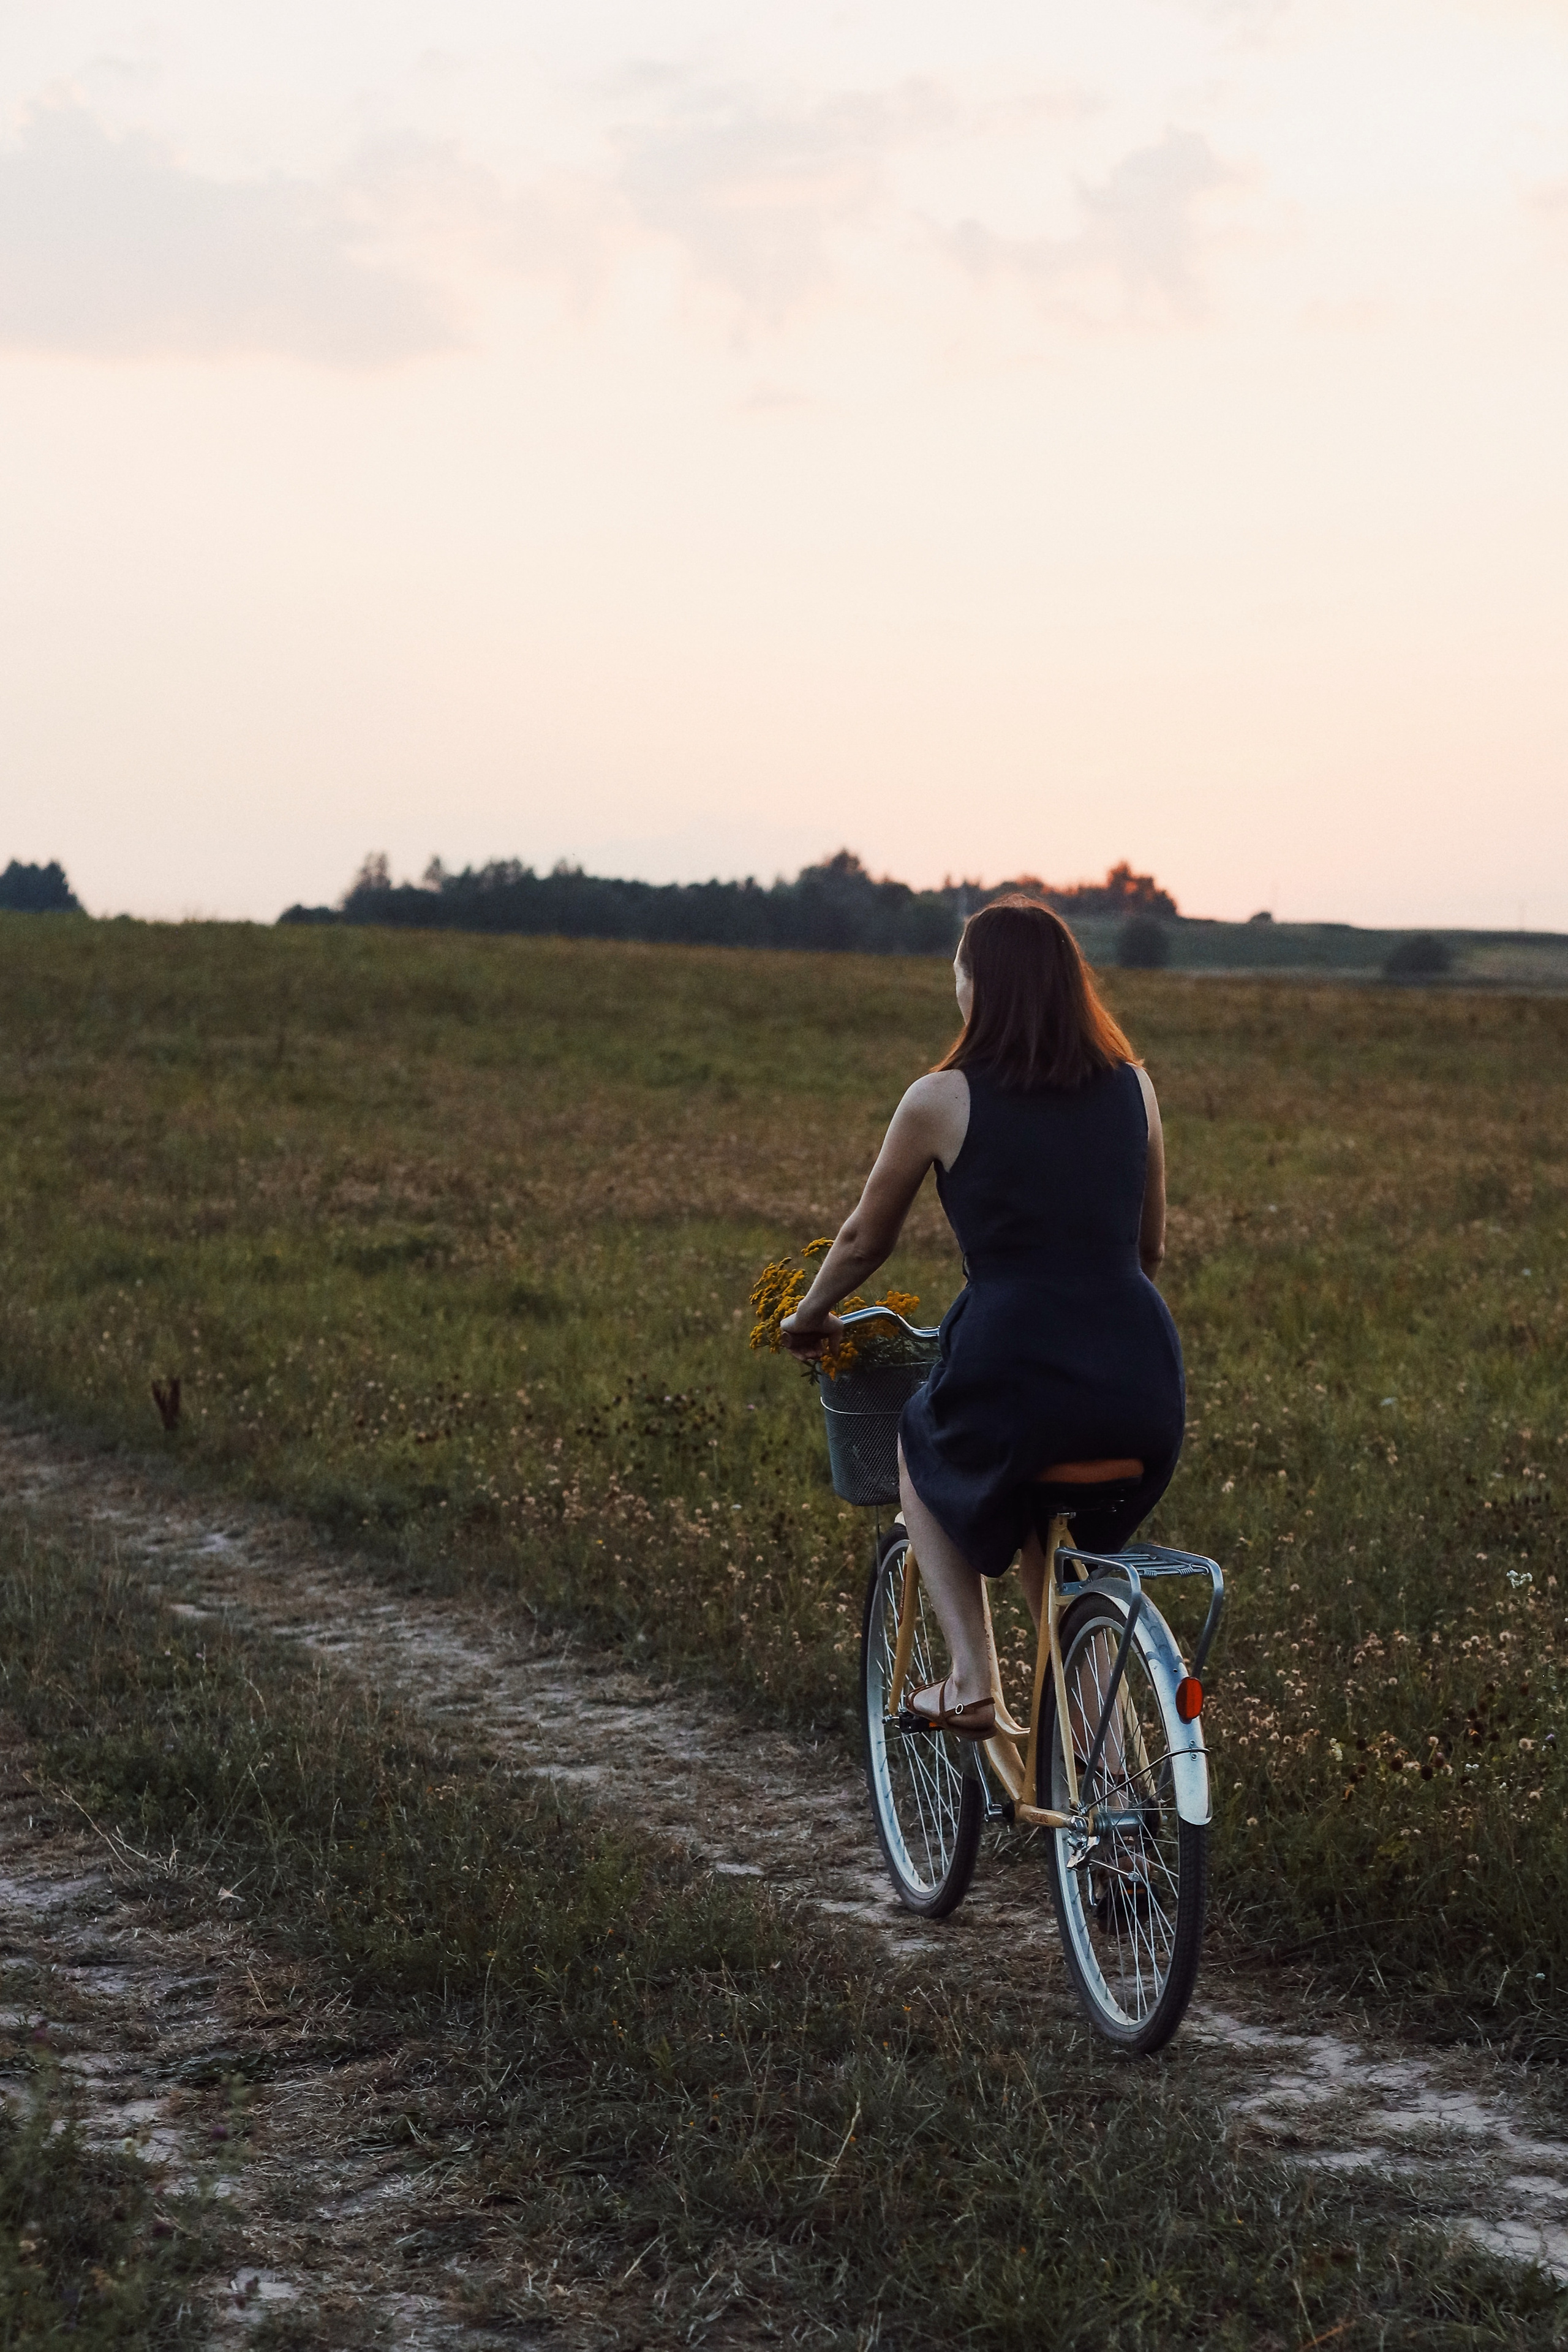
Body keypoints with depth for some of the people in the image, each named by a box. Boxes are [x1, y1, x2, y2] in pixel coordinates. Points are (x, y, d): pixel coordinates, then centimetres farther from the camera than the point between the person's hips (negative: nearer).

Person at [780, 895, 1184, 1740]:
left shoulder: (941, 1100, 1)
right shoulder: (1134, 1088, 10)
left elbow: (865, 1239, 15)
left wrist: (807, 1317, 34)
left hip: (1013, 1361, -4)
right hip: (1144, 1384, 4)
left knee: (924, 1453, 31)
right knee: (1049, 1530, 34)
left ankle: (972, 1680, 16)